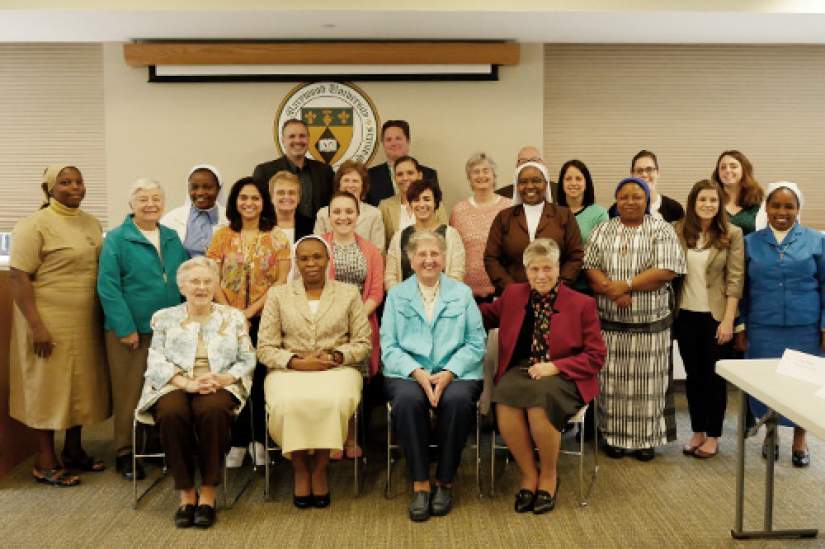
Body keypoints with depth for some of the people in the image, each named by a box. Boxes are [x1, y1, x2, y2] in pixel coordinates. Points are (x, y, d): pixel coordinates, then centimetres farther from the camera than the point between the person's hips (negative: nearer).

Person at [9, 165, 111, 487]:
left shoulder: (92, 223, 10)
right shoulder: (34, 225, -10)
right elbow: (18, 278, -14)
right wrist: (36, 326, -20)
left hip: (86, 323, 6)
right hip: (49, 322, -6)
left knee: (80, 385, 13)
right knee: (49, 387, 3)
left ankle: (73, 450, 28)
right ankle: (45, 461, 15)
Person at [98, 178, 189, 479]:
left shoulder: (173, 238, 11)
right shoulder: (117, 239, -5)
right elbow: (108, 287, -10)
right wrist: (126, 328, -14)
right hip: (131, 330, -5)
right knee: (129, 393, 3)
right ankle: (125, 453, 17)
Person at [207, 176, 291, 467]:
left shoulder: (277, 238, 3)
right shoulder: (223, 236, 6)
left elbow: (282, 282, -5)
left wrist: (251, 310, -13)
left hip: (265, 320, -1)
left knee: (261, 380, 3)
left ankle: (260, 440, 17)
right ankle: (238, 442, 14)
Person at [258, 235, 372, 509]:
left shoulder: (349, 293, 12)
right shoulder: (278, 295, 11)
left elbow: (363, 343, 8)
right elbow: (265, 348, 5)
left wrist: (334, 357, -10)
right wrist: (298, 362, -12)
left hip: (337, 370, 0)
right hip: (289, 370, 0)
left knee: (334, 402, -34)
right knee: (288, 404, -33)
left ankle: (319, 468, -11)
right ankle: (300, 470, -10)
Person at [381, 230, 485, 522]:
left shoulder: (462, 293, 13)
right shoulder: (396, 295, 13)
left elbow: (476, 343, 4)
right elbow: (388, 346, 4)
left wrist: (449, 372, -13)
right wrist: (417, 372, -14)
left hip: (455, 373, 0)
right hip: (408, 372, 0)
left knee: (457, 400, -33)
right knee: (407, 400, -33)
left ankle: (444, 482, -13)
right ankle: (420, 483, -19)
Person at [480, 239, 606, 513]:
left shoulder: (582, 303, 3)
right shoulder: (512, 295, 12)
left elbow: (596, 356, 2)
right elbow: (486, 315, 31)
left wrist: (555, 366, -11)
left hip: (562, 376, -2)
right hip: (520, 370, 3)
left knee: (540, 401, -36)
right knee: (505, 401, -32)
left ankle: (548, 476, -7)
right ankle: (529, 475, -8)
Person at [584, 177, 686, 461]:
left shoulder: (661, 230, 0)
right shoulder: (602, 231, 9)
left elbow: (667, 270, -10)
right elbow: (591, 268, 1)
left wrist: (627, 284, -16)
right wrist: (612, 290, -16)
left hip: (650, 321, -2)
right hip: (610, 320, 2)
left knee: (646, 381, 4)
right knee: (612, 380, 6)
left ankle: (646, 438, 16)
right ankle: (614, 436, 17)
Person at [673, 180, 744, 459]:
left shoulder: (732, 234, -5)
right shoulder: (679, 232, 2)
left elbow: (735, 280, -7)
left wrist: (728, 320, -12)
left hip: (715, 316, -2)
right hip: (686, 315, 3)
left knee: (715, 376, 8)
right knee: (693, 375, 12)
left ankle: (713, 436, 20)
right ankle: (697, 432, 24)